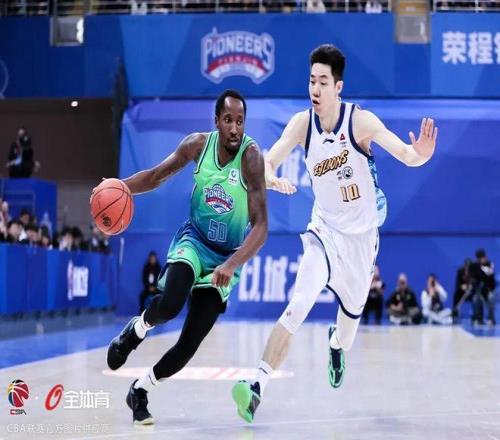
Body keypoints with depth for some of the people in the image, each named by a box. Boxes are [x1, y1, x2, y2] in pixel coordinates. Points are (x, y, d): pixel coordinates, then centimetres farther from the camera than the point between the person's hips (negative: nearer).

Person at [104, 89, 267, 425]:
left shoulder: (251, 156, -20)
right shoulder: (198, 144, -9)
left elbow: (260, 226, -24)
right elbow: (156, 176, 6)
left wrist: (232, 265, -36)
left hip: (227, 256, -1)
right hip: (194, 240, 1)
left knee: (190, 343, -6)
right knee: (170, 303, -29)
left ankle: (140, 391, 18)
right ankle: (135, 331, 5)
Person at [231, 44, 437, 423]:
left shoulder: (361, 120, -19)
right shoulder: (302, 123, -11)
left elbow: (405, 154, -26)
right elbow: (266, 163, -13)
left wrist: (420, 154, -49)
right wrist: (272, 179, -36)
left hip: (361, 234, 0)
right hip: (325, 229, 0)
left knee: (351, 312, 17)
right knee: (298, 306, -21)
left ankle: (338, 347, 53)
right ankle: (258, 386, -23)